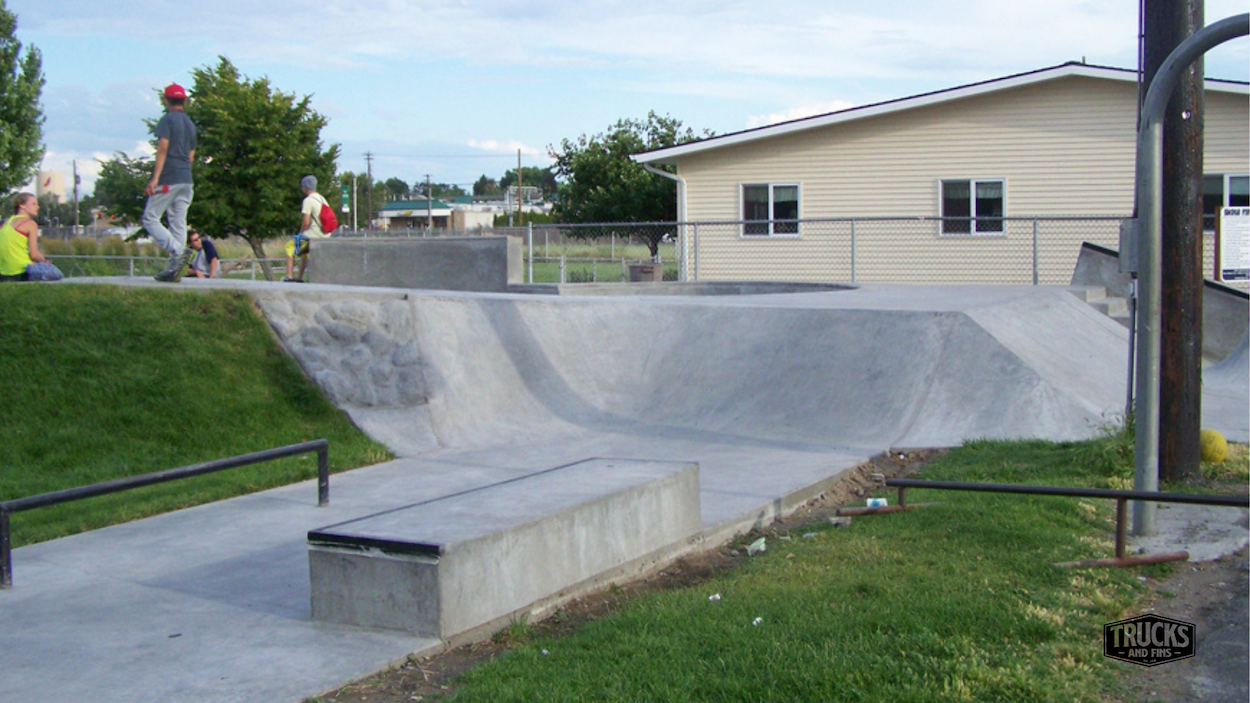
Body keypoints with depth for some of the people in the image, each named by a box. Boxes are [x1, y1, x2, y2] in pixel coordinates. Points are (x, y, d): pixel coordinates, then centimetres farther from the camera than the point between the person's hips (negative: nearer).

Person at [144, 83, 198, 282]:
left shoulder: (167, 120, -5)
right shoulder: (190, 124, 18)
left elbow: (163, 147, -17)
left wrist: (155, 178, -21)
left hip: (168, 179, -7)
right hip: (186, 180, 7)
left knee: (150, 218, -3)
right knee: (178, 223, 6)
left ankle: (178, 251, -21)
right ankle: (174, 269, 3)